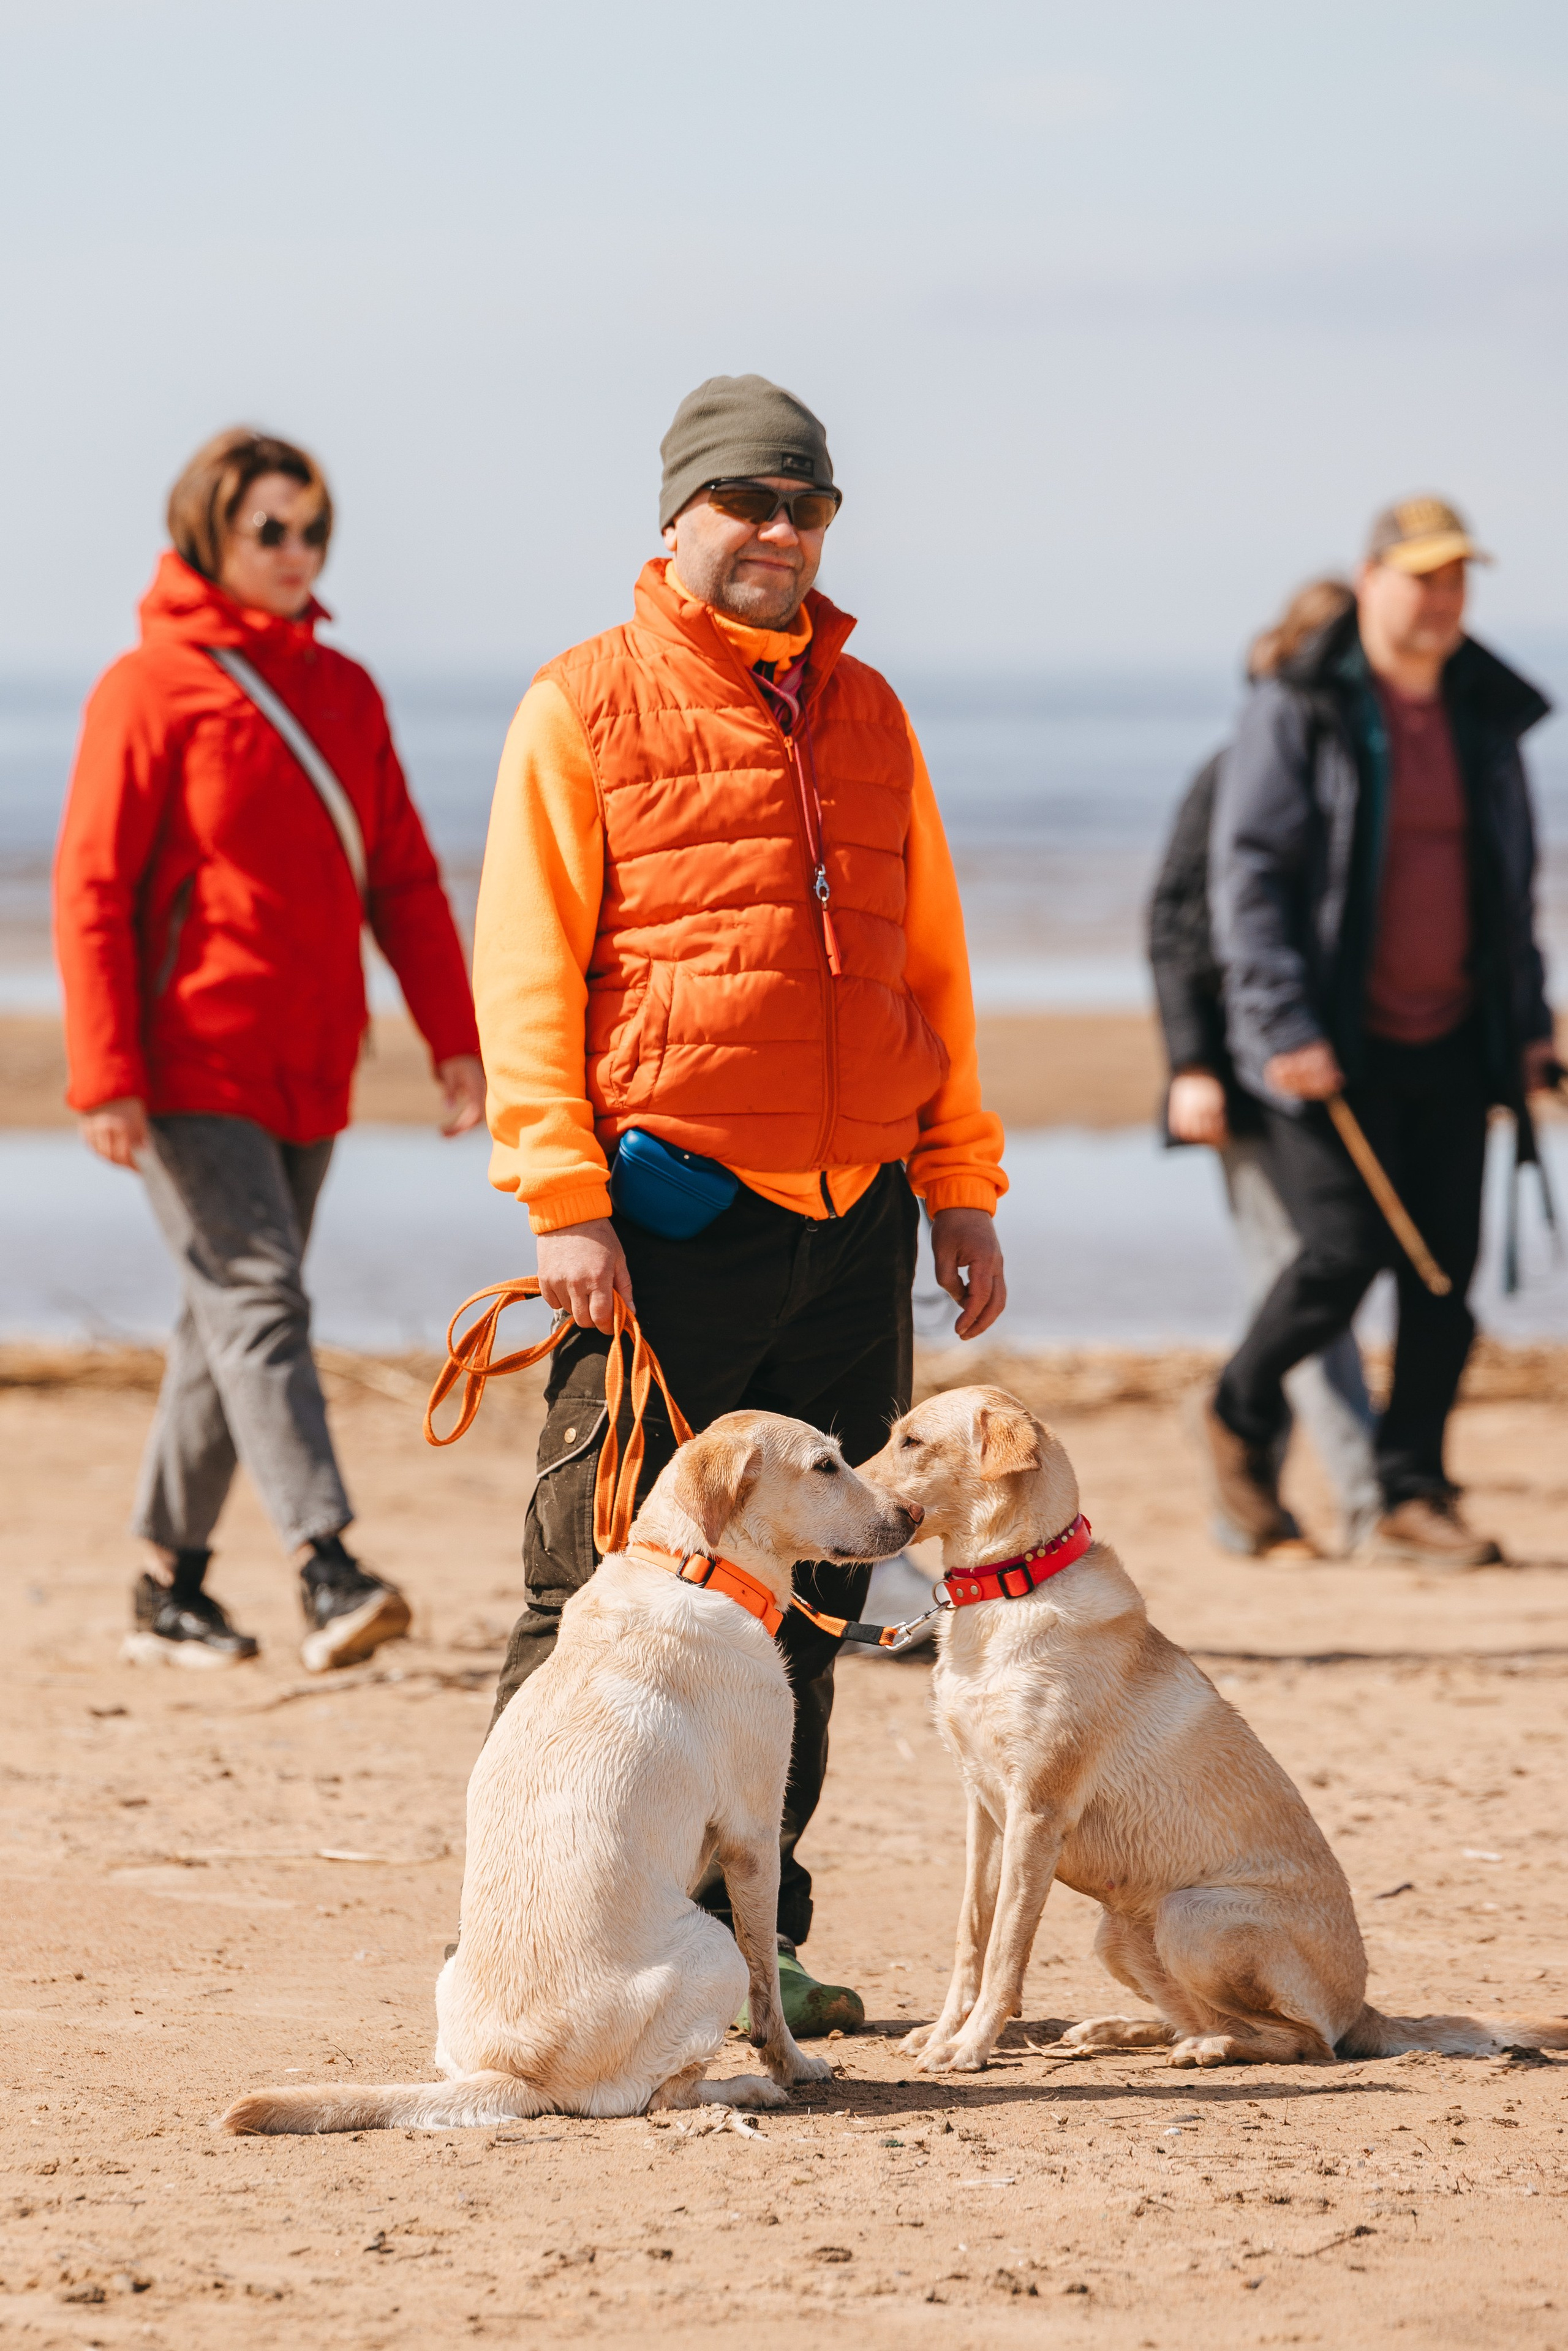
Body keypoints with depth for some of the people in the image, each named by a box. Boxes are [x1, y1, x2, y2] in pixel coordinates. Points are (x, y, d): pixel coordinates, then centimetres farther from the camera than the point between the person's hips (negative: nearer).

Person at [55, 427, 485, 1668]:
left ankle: (171, 1586, 19)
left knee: (234, 1317, 11)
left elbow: (404, 878, 15)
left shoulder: (345, 691, 13)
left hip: (308, 1072, 6)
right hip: (192, 1069, -6)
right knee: (259, 1298, -16)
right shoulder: (150, 690, -5)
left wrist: (456, 1038, 5)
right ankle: (326, 1568, -26)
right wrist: (106, 1078, -15)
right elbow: (92, 890, -9)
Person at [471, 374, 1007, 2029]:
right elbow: (528, 974, -5)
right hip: (670, 1213, -5)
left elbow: (931, 962, 20)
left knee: (800, 1597, 8)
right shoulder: (584, 708, 0)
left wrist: (961, 1183, 14)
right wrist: (565, 1201, -13)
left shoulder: (866, 714, 17)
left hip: (854, 1215, 5)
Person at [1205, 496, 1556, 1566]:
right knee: (1345, 1253, -10)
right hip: (1332, 1050, -5)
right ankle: (1242, 1416, 16)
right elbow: (1245, 877, -10)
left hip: (1450, 1043, 5)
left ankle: (1414, 1489, 8)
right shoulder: (1297, 715, -6)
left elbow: (1514, 883, 21)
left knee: (1446, 1268, 0)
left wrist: (1528, 1023, 16)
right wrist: (1285, 1030, -17)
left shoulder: (1486, 717, 12)